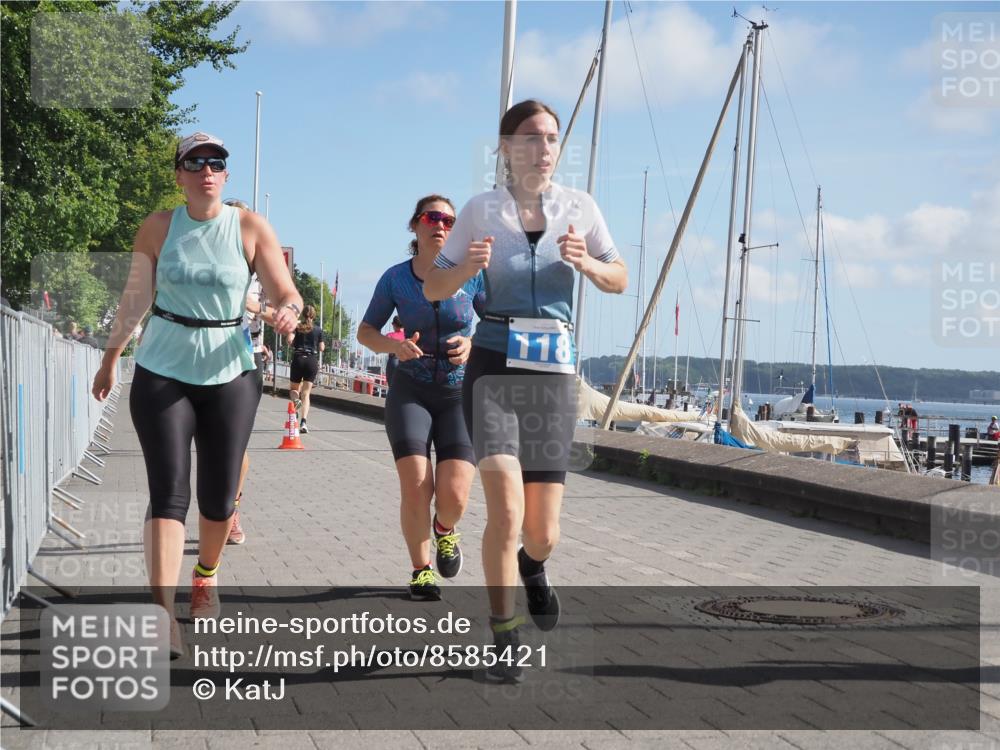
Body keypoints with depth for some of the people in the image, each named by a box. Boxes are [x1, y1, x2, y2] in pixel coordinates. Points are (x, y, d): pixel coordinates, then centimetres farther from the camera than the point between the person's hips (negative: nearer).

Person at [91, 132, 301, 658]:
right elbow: (134, 299, 7)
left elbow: (286, 292, -5)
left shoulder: (251, 228, -2)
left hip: (230, 376, 1)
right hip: (162, 374, -1)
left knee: (219, 495, 6)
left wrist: (288, 311, -28)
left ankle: (206, 577, 36)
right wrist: (110, 359, 13)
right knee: (169, 492, -11)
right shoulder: (158, 227, 0)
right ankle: (163, 614, -14)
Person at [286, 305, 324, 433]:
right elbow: (321, 348, 3)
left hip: (298, 359, 0)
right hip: (312, 360, 0)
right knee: (306, 393, 1)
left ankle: (296, 400, -20)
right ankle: (303, 422, -11)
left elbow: (290, 339, -14)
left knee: (294, 389, 18)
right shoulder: (318, 330, 5)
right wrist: (323, 345, 25)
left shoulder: (297, 327, 3)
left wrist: (293, 346, 7)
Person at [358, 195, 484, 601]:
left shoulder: (471, 275, -5)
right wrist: (393, 346, -15)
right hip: (410, 392, 0)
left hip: (461, 393, 0)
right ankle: (421, 568, 10)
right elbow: (365, 331, 6)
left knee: (454, 495, -13)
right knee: (415, 487, -15)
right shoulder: (395, 278, -3)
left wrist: (474, 344, -20)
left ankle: (445, 529, 25)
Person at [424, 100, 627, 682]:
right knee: (506, 510, -20)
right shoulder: (482, 210, 2)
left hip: (554, 371, 2)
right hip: (494, 366, -2)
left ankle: (533, 566, 43)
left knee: (543, 534, 4)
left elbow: (620, 281, 12)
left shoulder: (580, 208, 5)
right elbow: (434, 289, 6)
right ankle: (505, 638, -1)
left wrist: (585, 262, -10)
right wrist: (467, 267, -16)